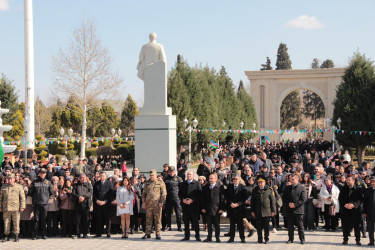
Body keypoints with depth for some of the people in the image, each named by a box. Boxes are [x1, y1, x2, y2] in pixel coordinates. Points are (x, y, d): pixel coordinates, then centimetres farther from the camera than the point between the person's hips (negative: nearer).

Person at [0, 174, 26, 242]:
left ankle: (16, 236, 6)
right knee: (6, 222, 5)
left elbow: (22, 197, 3)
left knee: (16, 223, -1)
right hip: (6, 208, 2)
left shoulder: (19, 187, 5)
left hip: (16, 208, -2)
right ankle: (6, 236, 14)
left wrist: (22, 206, -3)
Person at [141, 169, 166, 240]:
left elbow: (163, 194, 0)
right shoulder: (147, 183, 14)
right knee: (148, 219, 4)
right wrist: (143, 202, 8)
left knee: (158, 219, 0)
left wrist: (161, 202, -9)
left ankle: (158, 234, 5)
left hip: (157, 204, -3)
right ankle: (148, 233, 10)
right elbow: (144, 193, 18)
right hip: (148, 204, 3)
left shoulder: (161, 183, 3)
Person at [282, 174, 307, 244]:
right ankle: (290, 239, 16)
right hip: (289, 210, 4)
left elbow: (304, 199, -9)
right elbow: (284, 198, 11)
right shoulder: (287, 188, 11)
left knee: (300, 225, 2)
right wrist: (288, 204, -8)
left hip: (298, 210, -4)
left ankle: (302, 239, 10)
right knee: (290, 225, 7)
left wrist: (295, 204, -15)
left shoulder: (302, 188, -3)